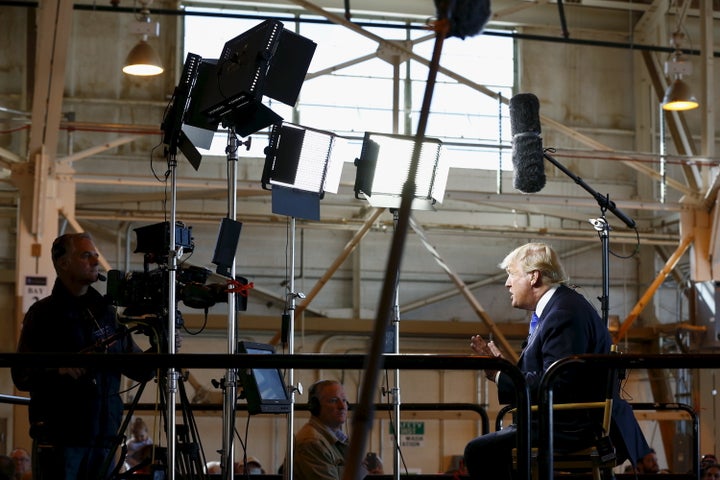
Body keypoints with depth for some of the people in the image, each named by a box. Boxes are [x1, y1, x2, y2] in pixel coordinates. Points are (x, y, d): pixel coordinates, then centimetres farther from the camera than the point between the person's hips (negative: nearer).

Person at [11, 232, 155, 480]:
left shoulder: (107, 312, 15)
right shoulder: (43, 313, 2)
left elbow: (141, 371, 15)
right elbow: (22, 376, -5)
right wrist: (60, 369, -22)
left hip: (104, 439, 4)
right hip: (58, 438, -4)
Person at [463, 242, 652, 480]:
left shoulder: (565, 313, -18)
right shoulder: (557, 306, 15)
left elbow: (554, 386, -25)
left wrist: (500, 376, -16)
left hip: (576, 427, -11)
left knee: (480, 451, -19)